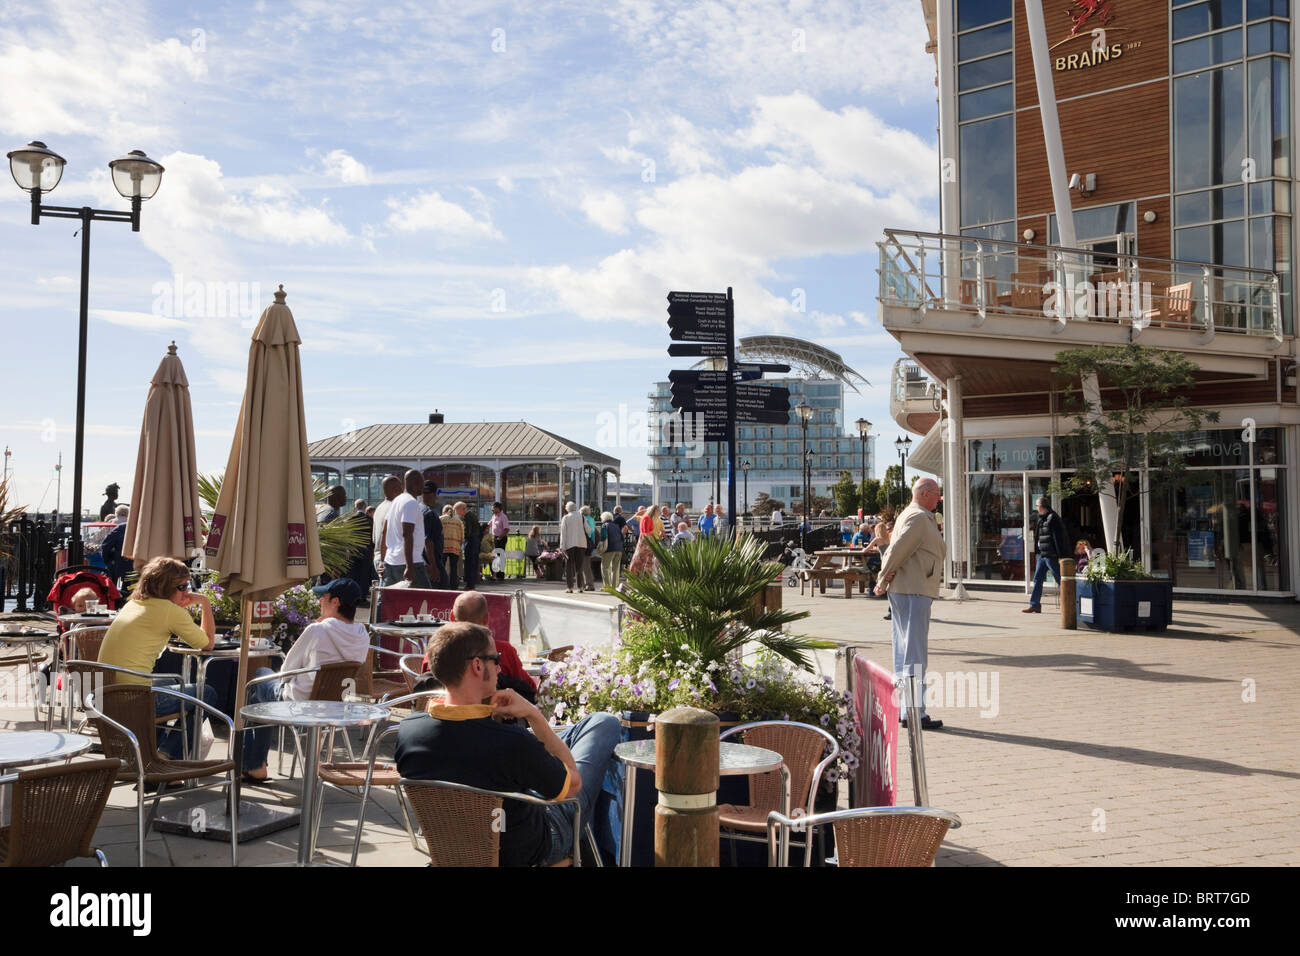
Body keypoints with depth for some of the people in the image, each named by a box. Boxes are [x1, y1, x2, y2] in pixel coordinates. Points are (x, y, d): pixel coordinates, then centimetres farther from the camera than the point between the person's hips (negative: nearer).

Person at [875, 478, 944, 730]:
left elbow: (895, 548, 14)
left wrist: (885, 578, 0)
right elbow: (898, 548, -19)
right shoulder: (919, 517, -12)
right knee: (915, 653, -9)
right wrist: (884, 579, -10)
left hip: (901, 589, 10)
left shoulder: (908, 515, 21)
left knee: (904, 651, 13)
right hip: (914, 590, -10)